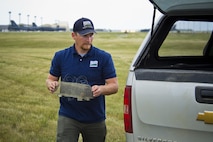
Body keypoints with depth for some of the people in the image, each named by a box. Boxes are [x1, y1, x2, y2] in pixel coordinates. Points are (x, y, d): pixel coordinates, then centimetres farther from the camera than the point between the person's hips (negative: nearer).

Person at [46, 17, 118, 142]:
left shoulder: (104, 57, -4)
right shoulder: (61, 56, 2)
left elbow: (114, 86, -5)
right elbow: (51, 78, 10)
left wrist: (101, 89, -27)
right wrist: (51, 84, -14)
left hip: (95, 118, 1)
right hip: (68, 116, 0)